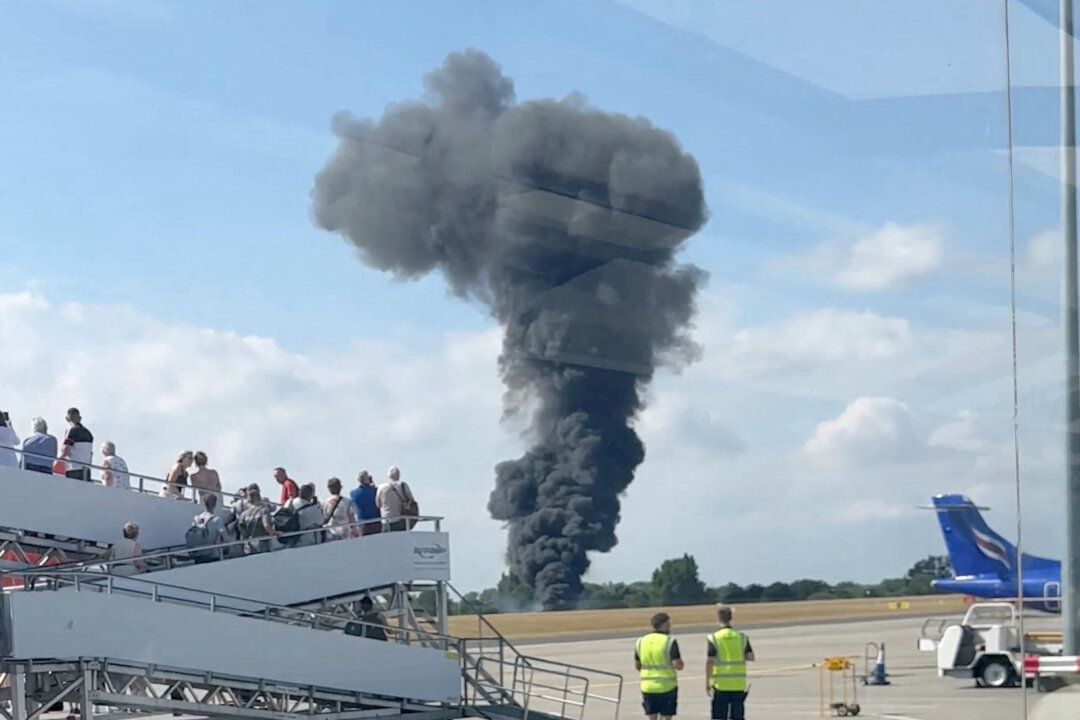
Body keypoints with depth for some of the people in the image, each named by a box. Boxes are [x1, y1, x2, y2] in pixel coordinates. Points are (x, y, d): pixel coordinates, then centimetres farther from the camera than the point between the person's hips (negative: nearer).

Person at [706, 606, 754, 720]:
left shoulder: (714, 638, -7)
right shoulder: (741, 637, 3)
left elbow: (709, 662, -9)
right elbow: (751, 657, 0)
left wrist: (707, 682, -1)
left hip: (720, 685, -3)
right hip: (739, 685, 3)